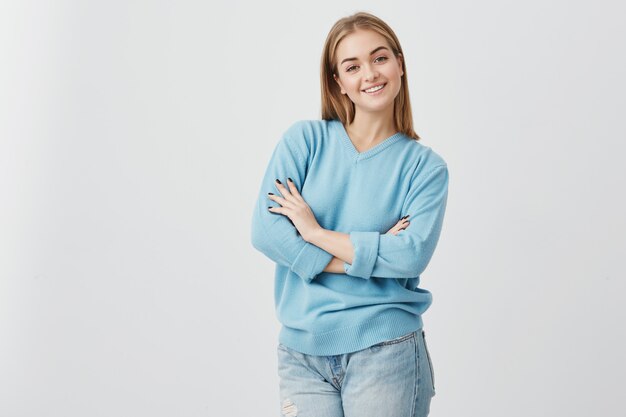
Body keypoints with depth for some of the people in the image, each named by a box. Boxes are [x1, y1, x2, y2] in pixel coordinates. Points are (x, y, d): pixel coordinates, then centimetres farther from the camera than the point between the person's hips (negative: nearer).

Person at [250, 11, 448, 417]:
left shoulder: (425, 165, 0)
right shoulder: (305, 139, 1)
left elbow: (413, 256, -14)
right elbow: (266, 232, -9)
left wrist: (315, 232, -13)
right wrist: (371, 255, -13)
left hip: (386, 352, -1)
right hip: (302, 352, 1)